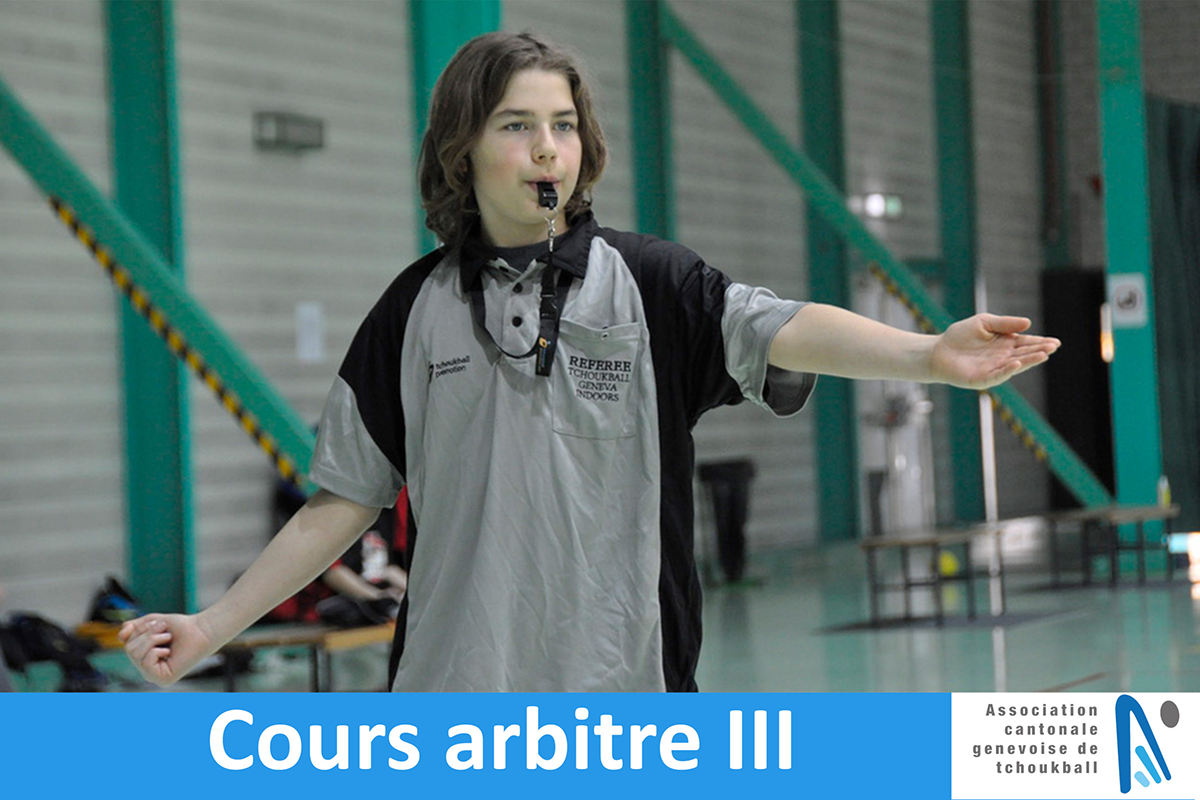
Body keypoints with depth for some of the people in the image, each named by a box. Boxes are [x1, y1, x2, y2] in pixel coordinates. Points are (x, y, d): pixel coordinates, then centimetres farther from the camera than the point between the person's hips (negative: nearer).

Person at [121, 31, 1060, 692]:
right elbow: (344, 503, 10)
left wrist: (931, 355, -34)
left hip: (619, 684, -1)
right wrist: (211, 627, 8)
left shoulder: (646, 281, 1)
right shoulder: (418, 309, 5)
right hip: (454, 681, 1)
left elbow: (781, 331, -16)